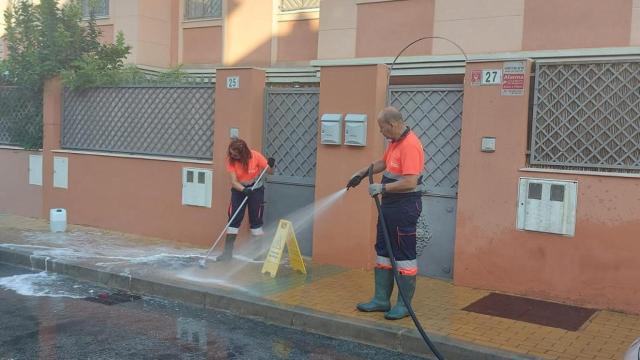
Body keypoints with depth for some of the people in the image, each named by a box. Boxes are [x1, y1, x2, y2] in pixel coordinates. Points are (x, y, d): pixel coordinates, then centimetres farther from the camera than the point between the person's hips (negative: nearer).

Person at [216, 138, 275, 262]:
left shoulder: (255, 156, -21)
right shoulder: (231, 160, -17)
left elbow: (270, 172, -13)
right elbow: (234, 182, -19)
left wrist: (271, 165, -35)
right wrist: (244, 190, -37)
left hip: (256, 188, -2)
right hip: (239, 189, 2)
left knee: (256, 219, 1)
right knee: (233, 219, -2)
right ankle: (228, 252, 5)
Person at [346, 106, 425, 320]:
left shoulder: (410, 146, -21)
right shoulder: (394, 142, 10)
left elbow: (410, 182, -28)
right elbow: (383, 162, 29)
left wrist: (382, 188, -21)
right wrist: (363, 173, 20)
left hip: (405, 206, -10)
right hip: (390, 204, 10)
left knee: (404, 255, -1)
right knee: (383, 252, 13)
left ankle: (404, 304, 10)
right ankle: (381, 300, 22)